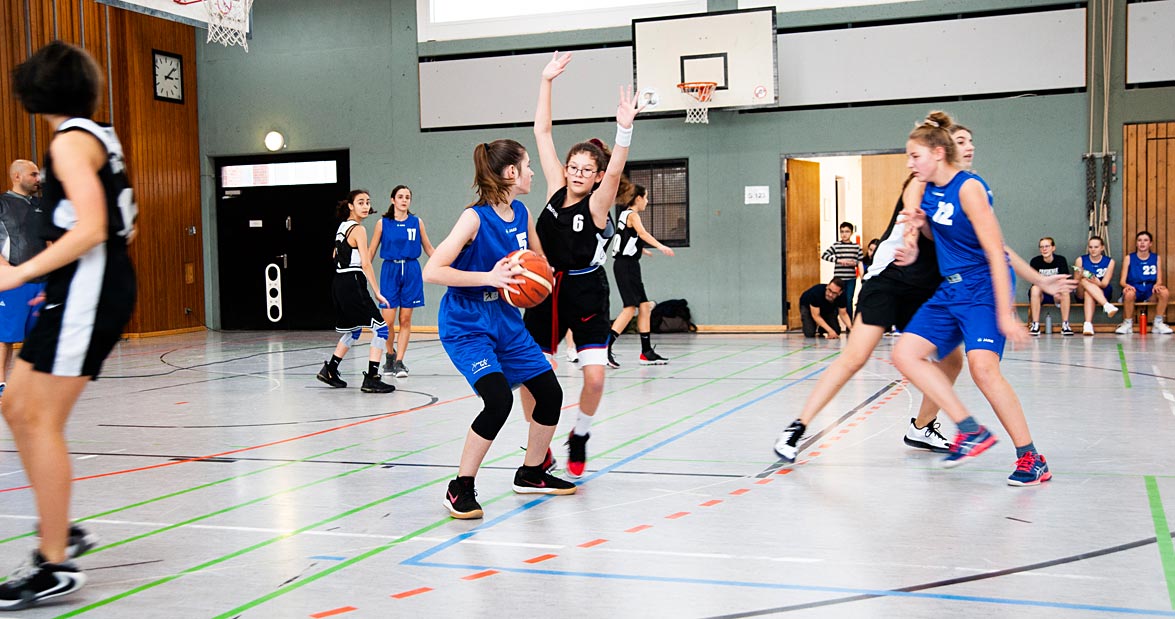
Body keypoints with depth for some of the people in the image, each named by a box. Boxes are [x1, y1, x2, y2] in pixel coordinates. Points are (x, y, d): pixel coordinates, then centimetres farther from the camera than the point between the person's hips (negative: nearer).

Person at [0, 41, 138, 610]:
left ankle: (54, 568, -3)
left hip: (87, 290, -10)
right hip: (85, 291, 10)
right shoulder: (99, 137, 18)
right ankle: (60, 531, 19)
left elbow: (90, 228, -21)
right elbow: (117, 227, 21)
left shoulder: (71, 141, -10)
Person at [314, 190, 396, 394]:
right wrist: (377, 292, -15)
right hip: (353, 284, -9)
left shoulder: (342, 227, 15)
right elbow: (366, 264, -16)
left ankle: (329, 371, 28)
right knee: (381, 328, -7)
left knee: (353, 330, 23)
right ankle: (371, 378, -12)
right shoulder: (358, 229, -11)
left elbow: (336, 255, 26)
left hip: (339, 283, 9)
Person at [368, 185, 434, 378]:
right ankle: (390, 357, 20)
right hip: (390, 271, -1)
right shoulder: (383, 223, 2)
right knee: (388, 321, -4)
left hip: (411, 271, 1)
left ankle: (399, 362, 8)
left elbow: (428, 248, 14)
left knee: (405, 319, 2)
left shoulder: (417, 222, 5)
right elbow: (371, 252, 5)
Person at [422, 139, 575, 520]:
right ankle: (460, 488, -8)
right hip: (466, 326, -8)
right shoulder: (475, 217, -19)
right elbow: (432, 272, -24)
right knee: (499, 399, -25)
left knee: (550, 393, 7)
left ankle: (530, 474, 29)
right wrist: (489, 277, -29)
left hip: (506, 321, 8)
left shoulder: (521, 213, 3)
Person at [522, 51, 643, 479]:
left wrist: (625, 128, -44)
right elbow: (542, 131, 2)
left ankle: (580, 436, 18)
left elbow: (614, 170, -30)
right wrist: (546, 81, -1)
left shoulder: (597, 204, -9)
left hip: (585, 293, -3)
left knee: (595, 377, -10)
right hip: (547, 288, 3)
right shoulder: (557, 190, 1)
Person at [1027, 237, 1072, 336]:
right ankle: (1035, 325, -33)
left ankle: (1065, 325, -26)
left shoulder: (1061, 260, -2)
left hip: (1055, 295, 1)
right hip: (1040, 295, -1)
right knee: (1035, 288, -33)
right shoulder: (1035, 261, -6)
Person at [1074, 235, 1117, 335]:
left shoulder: (1109, 261, 1)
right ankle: (1107, 306, -53)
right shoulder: (1081, 260, 3)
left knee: (1088, 292, -35)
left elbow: (1105, 284, -8)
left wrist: (1097, 282, -33)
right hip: (1082, 294, 0)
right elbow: (1076, 283, -2)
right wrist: (1080, 277, -26)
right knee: (1085, 281, -34)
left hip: (1103, 293, 0)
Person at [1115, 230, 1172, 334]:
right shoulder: (1129, 258, 5)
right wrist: (1127, 286, -23)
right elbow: (1122, 281, 1)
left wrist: (1157, 285, -20)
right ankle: (1128, 324, -16)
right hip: (1134, 289, -2)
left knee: (1163, 291, -32)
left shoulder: (1156, 258, 10)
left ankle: (1158, 323, -14)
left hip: (1150, 290, 2)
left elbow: (1159, 280, 5)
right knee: (1129, 293, -38)